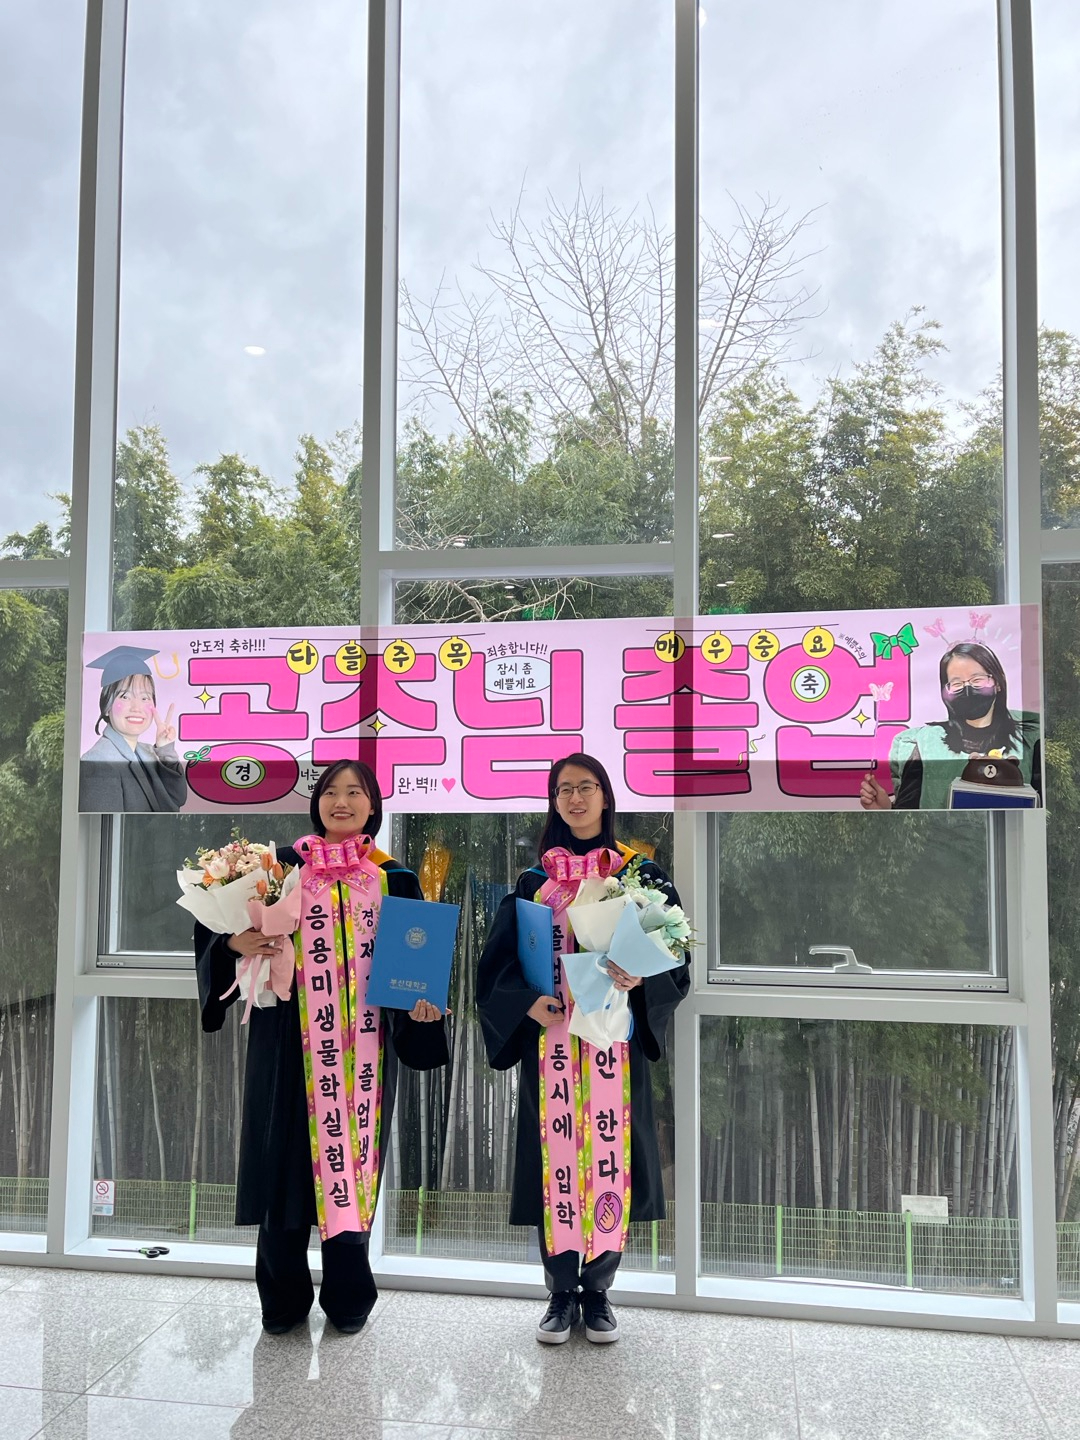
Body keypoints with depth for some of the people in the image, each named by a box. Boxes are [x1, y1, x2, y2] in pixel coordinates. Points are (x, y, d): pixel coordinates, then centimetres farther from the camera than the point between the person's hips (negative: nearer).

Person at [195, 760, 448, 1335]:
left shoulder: (394, 878, 6)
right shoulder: (282, 865, 4)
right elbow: (218, 927, 4)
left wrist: (421, 1000, -13)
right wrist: (237, 944, -18)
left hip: (363, 1042, 1)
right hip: (289, 1039, 0)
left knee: (354, 1150, 5)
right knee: (287, 1156, 4)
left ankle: (346, 1297, 22)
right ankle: (283, 1299, 22)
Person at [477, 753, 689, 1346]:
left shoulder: (640, 874, 4)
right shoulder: (534, 881, 7)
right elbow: (498, 962, 4)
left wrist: (641, 978, -19)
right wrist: (527, 1002, -14)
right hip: (550, 1039, 1)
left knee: (609, 1152, 2)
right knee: (555, 1153, 3)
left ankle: (598, 1291, 20)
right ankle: (561, 1292, 20)